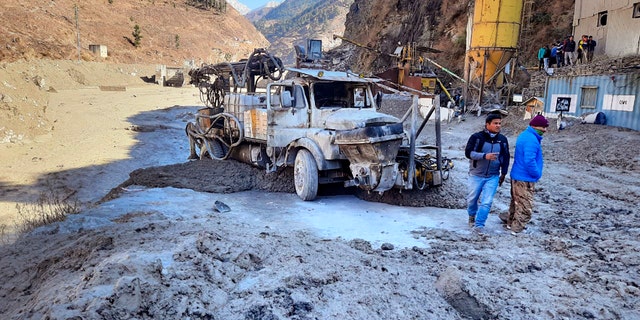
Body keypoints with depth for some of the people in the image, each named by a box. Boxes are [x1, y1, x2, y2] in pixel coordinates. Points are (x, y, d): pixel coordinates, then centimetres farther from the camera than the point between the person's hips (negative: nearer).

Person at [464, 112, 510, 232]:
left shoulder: (502, 139, 1)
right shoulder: (477, 137, -10)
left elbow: (506, 157, 13)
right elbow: (468, 152, -18)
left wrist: (503, 173, 14)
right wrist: (484, 156, -30)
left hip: (493, 177, 2)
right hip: (476, 175, -1)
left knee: (486, 202, -7)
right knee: (472, 199, 13)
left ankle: (479, 225, 2)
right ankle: (472, 216, 41)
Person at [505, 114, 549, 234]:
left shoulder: (524, 135, 11)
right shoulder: (532, 140, -22)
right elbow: (529, 161, -27)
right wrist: (537, 173, -12)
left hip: (516, 176, 11)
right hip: (525, 179, -11)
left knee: (516, 202, 23)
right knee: (526, 207, -2)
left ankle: (511, 223, 36)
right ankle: (516, 230, 3)